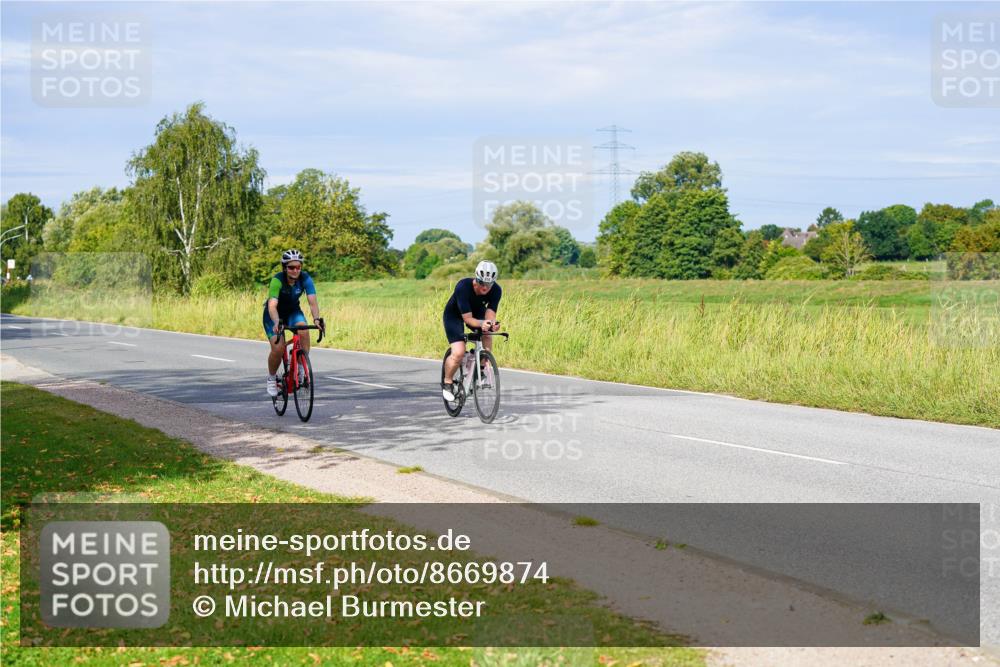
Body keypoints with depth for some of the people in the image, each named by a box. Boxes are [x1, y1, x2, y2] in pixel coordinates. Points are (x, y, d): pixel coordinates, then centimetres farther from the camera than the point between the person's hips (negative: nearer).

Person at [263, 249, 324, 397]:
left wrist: (317, 319, -49)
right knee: (278, 348, -21)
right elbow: (272, 305, -41)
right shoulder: (278, 280, -30)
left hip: (293, 311, 3)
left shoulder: (305, 278, -22)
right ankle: (271, 378, 6)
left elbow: (312, 302, -30)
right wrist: (277, 323, -59)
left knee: (304, 332, -30)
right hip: (274, 315, -3)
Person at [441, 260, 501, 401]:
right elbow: (468, 318, -37)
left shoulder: (496, 290, -26)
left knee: (487, 334, -25)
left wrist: (492, 323, -52)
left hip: (477, 312, 5)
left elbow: (490, 314, -28)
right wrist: (481, 324, -57)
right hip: (454, 315, -5)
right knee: (459, 353, -21)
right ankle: (447, 383, 5)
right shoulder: (463, 287, -37)